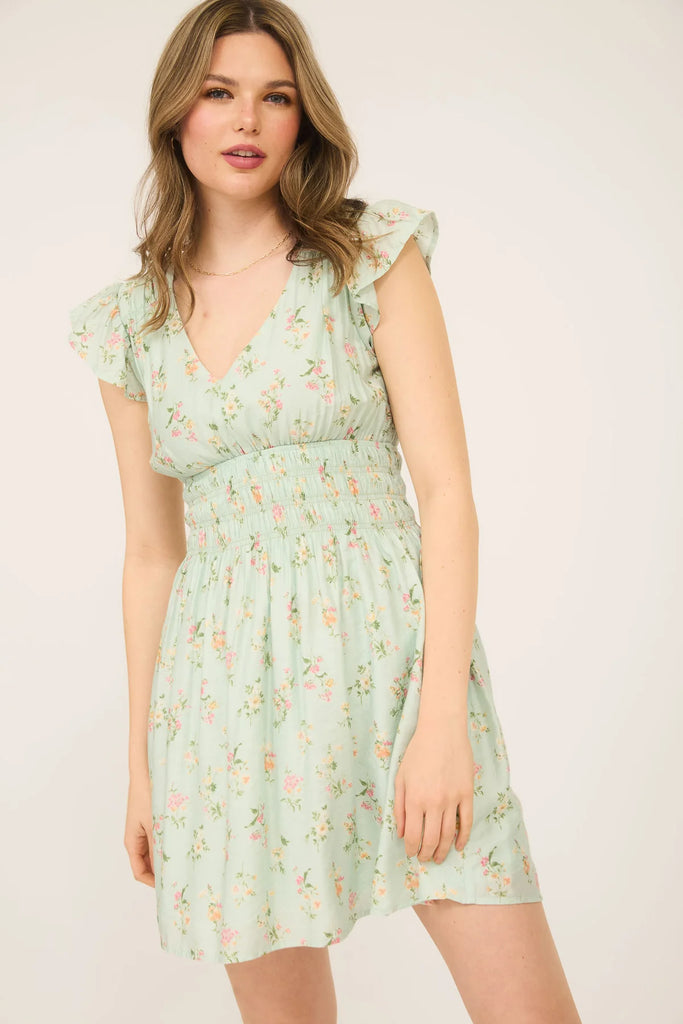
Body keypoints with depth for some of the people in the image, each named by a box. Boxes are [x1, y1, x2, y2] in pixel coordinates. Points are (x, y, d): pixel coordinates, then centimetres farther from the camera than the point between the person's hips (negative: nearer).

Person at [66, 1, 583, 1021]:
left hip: (389, 651, -2)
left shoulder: (375, 257, 0)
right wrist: (141, 763, 12)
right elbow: (151, 554, 12)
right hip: (226, 681, 2)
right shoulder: (129, 324, 8)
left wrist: (443, 716, -14)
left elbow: (447, 491, -6)